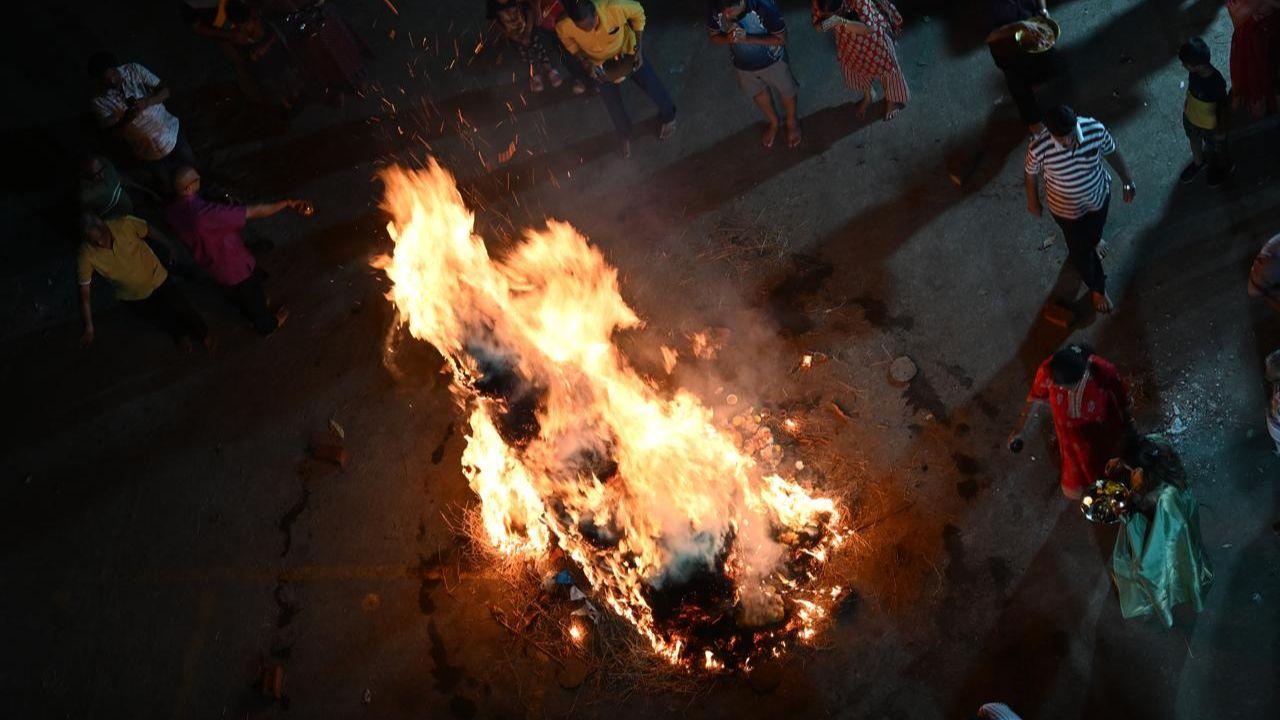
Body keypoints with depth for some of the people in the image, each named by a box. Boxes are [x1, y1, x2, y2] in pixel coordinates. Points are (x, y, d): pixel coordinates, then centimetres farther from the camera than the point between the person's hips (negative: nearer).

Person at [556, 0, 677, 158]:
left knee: (652, 86, 10)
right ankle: (624, 134, 40)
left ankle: (668, 116, 44)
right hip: (599, 62, 1)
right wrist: (585, 62, -20)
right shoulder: (564, 26, -36)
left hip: (627, 51, 0)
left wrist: (639, 49, -18)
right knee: (612, 101, 6)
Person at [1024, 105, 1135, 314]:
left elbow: (1112, 153, -9)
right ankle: (1097, 287, 49)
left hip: (1099, 197, 2)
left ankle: (1090, 247, 71)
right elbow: (1031, 174, -14)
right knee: (1080, 251, 19)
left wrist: (1128, 182, 3)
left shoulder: (1095, 129, -30)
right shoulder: (1038, 147, -36)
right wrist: (1033, 202, 3)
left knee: (1094, 235, 33)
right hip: (1066, 209, -2)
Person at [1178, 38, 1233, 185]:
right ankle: (1198, 162, 63)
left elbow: (1223, 106, -23)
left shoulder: (1216, 82, -39)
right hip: (1190, 116, 5)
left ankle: (1225, 167, 56)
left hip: (1209, 125, -5)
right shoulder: (1194, 71, -24)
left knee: (1214, 149, 25)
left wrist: (1221, 129, -11)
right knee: (1194, 140, 33)